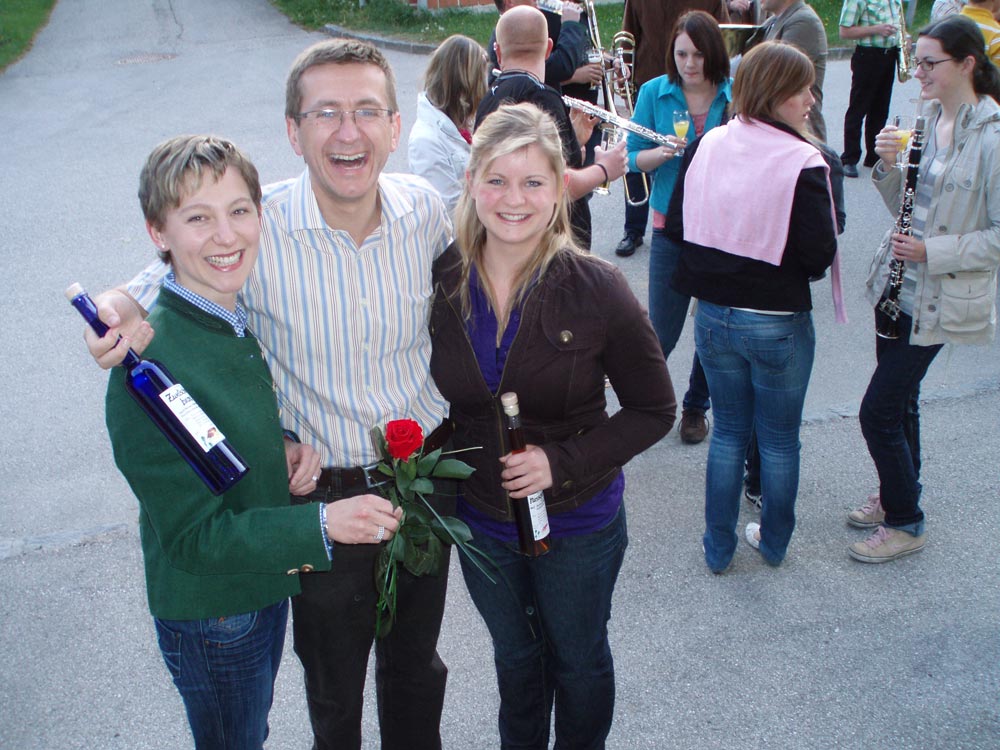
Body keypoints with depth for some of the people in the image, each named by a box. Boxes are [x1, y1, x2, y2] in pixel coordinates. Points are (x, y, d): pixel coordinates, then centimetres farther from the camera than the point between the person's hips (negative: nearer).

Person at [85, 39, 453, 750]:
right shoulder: (255, 230, -22)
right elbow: (175, 272, -3)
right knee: (333, 690, 19)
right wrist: (126, 306, -26)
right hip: (322, 491, -3)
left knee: (416, 664, 26)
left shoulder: (424, 207, -10)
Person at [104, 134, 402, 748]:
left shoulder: (241, 318, -4)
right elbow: (192, 535, -27)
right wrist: (321, 526, -34)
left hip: (266, 583, 7)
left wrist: (287, 448, -9)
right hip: (210, 613, -7)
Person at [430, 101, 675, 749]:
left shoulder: (597, 290, -22)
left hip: (577, 523, -2)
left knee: (579, 660, 23)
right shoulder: (442, 281, -13)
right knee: (515, 656, 28)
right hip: (481, 520, 3)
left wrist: (562, 462, -24)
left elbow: (654, 410, -14)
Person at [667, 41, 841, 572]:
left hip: (714, 315, 4)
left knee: (728, 431, 19)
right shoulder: (803, 163, -18)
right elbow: (819, 254, -18)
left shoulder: (706, 146, -3)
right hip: (778, 324, -4)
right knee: (779, 440, 16)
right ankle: (773, 543, 33)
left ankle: (718, 548, 28)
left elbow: (676, 226, 2)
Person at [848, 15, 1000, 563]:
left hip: (938, 300, -7)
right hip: (897, 282, 8)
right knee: (899, 399, 20)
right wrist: (888, 166, -8)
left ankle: (905, 523, 15)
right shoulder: (928, 119, 6)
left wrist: (932, 251, -23)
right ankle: (898, 496, 39)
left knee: (878, 411, -4)